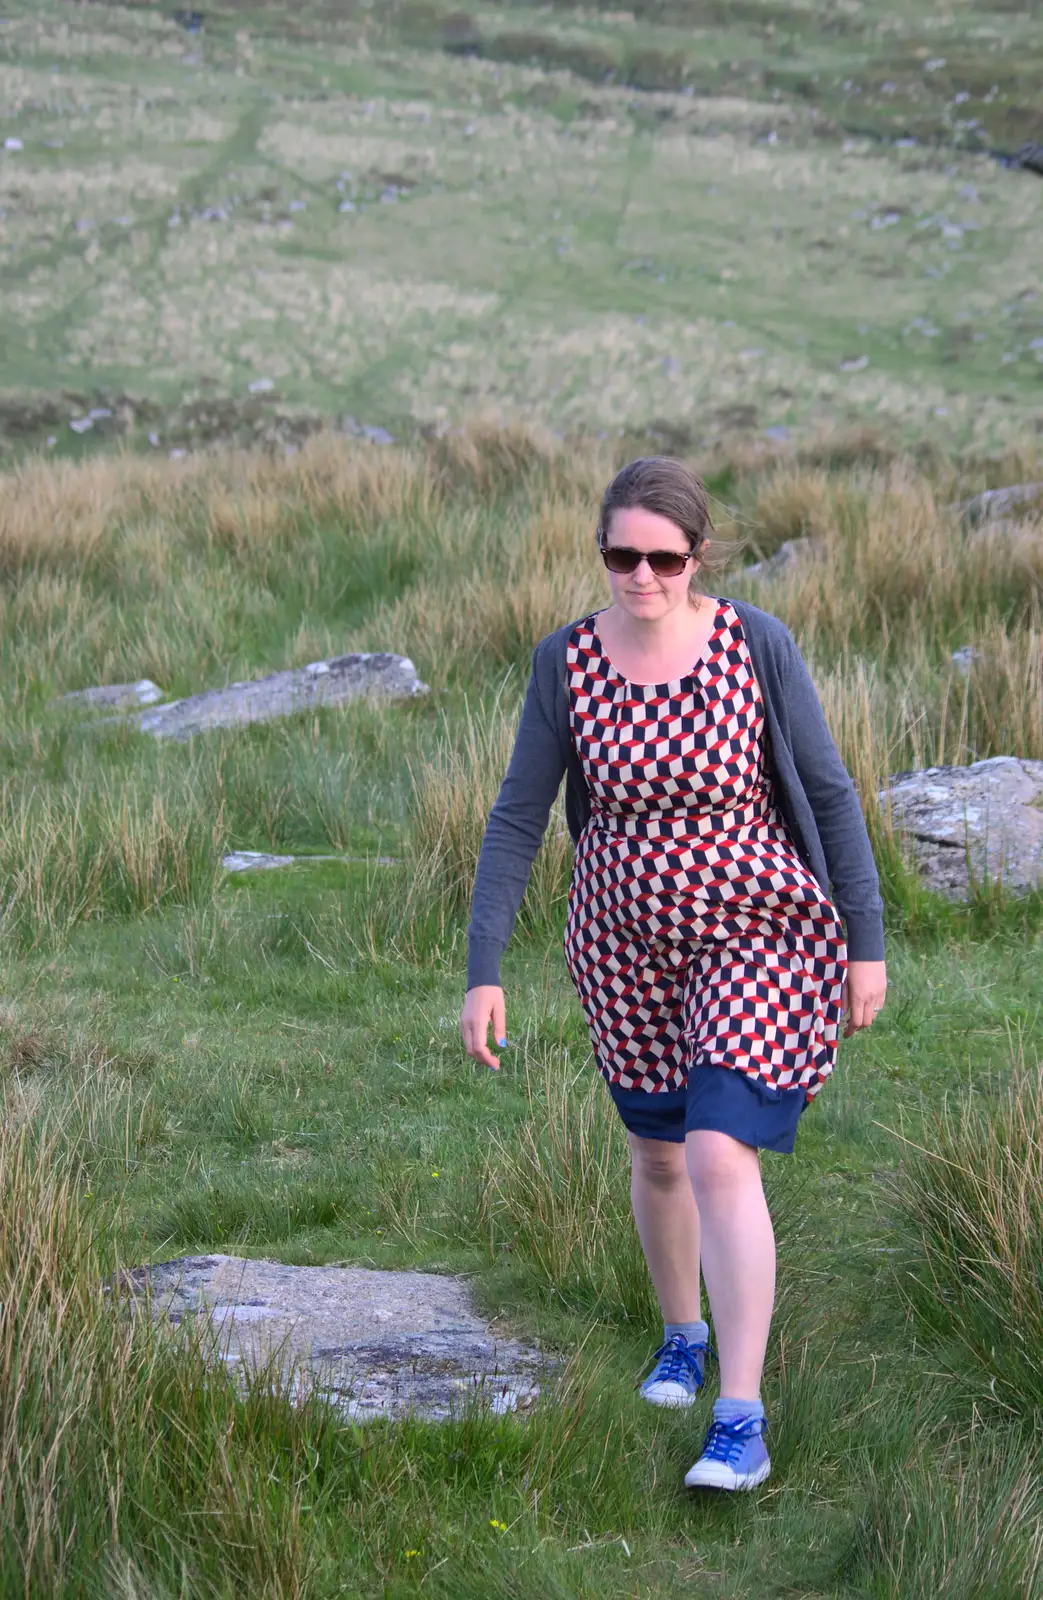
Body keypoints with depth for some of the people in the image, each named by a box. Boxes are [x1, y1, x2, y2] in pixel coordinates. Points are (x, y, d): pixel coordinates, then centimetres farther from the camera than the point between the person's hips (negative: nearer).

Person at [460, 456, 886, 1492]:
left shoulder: (757, 645, -17)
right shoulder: (566, 662, -11)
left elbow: (828, 791, -8)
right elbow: (516, 820, -7)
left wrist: (867, 945, -6)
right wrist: (483, 974, -11)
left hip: (757, 933, -3)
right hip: (626, 943, 3)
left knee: (720, 1160, -16)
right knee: (658, 1153, 19)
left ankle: (740, 1421, -13)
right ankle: (683, 1334, 47)